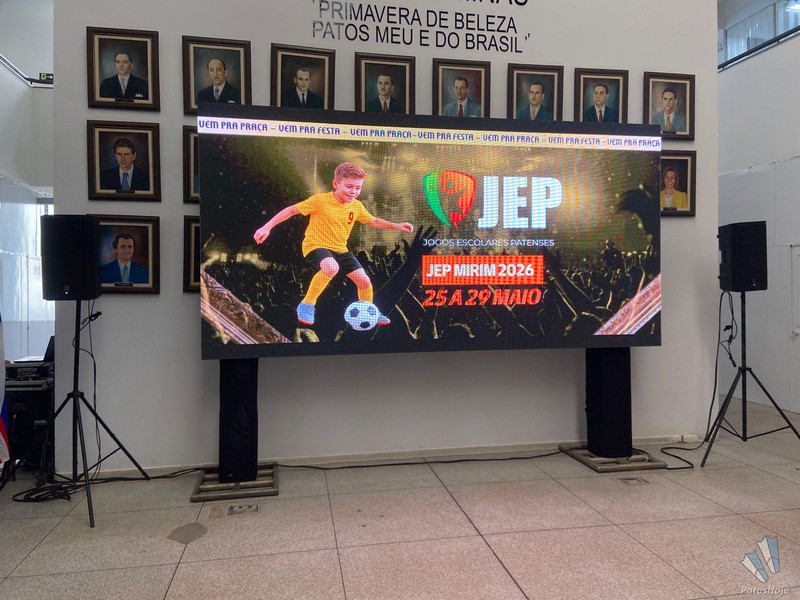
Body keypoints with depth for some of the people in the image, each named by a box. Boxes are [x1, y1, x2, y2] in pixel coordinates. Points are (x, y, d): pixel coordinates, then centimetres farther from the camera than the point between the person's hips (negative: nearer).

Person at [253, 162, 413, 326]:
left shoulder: (357, 206, 2)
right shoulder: (320, 200, -16)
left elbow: (373, 221, 19)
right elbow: (292, 210, -12)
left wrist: (396, 225, 8)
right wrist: (266, 227, -16)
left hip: (340, 249, 6)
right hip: (316, 245, -6)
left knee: (364, 280, -2)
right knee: (331, 268, -39)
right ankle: (306, 305, -17)